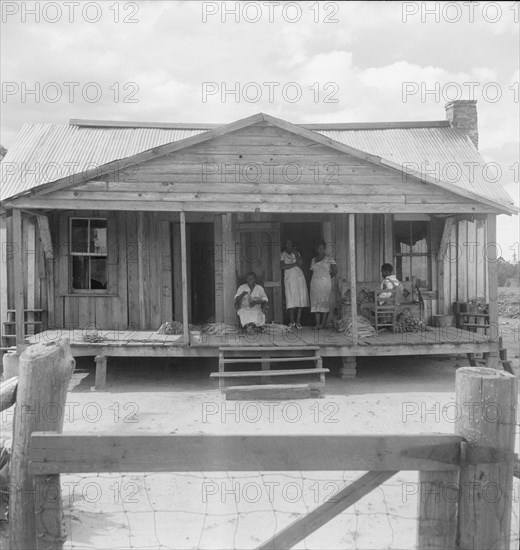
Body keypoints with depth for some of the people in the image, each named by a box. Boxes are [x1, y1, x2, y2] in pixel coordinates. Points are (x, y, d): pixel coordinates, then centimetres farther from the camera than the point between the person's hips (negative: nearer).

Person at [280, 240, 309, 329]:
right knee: (290, 300, -8)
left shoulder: (296, 253, 11)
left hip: (299, 278, 2)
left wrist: (295, 253, -7)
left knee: (300, 299, -3)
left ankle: (298, 322, 0)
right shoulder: (283, 254, 6)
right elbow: (282, 266, -9)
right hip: (289, 279, -2)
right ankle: (291, 322, -1)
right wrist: (294, 264, -8)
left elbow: (299, 264, -6)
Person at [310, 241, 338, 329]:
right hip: (315, 284, 4)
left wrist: (328, 277, 12)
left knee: (325, 302, -7)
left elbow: (335, 271, 2)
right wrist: (318, 277, 11)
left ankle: (323, 323, -6)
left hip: (325, 283, -4)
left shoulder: (329, 258, 3)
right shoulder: (313, 260, 16)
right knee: (315, 302, -3)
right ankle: (317, 323, -3)